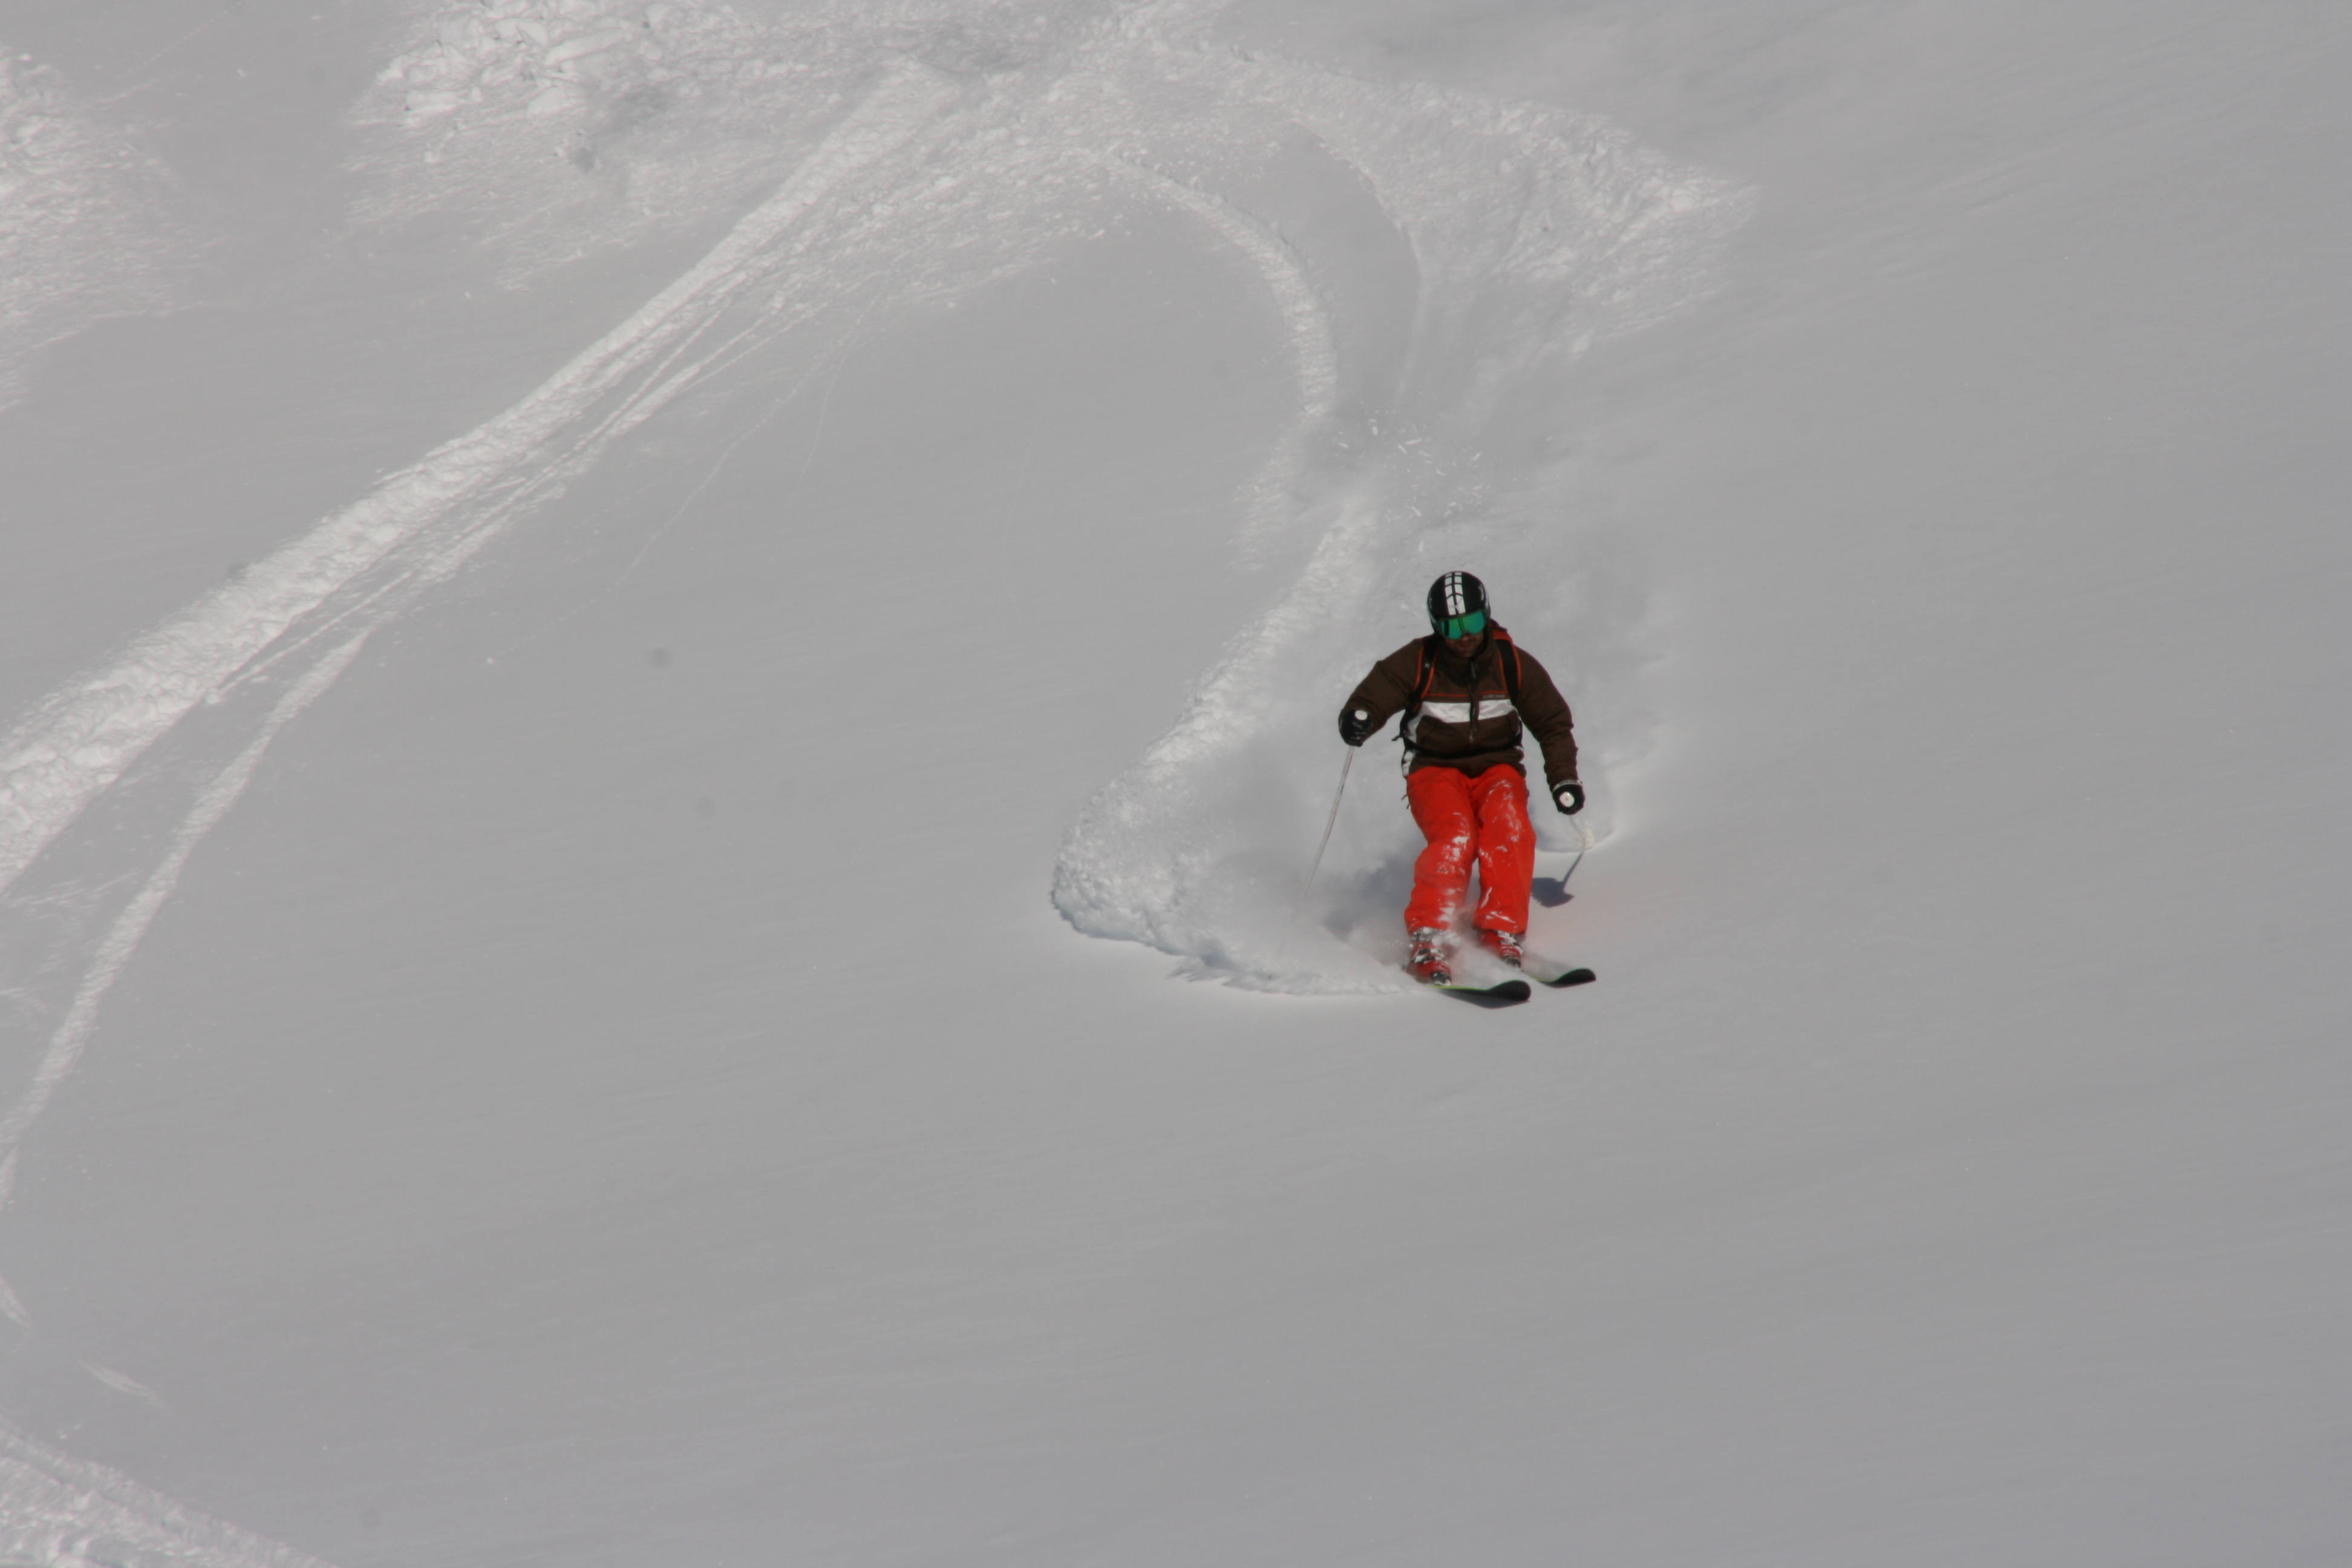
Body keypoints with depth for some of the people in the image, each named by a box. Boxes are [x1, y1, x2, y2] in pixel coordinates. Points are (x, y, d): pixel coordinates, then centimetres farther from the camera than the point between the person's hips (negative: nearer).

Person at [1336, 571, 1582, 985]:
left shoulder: (1513, 664, -2)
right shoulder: (1416, 663, -7)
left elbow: (1554, 722, 8)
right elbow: (1369, 699, -11)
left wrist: (1563, 778, -4)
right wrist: (1357, 721, -36)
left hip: (1497, 768, 2)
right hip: (1435, 770, -2)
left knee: (1508, 829, -31)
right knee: (1455, 838, -32)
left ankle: (1501, 932, -31)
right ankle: (1428, 942, -34)